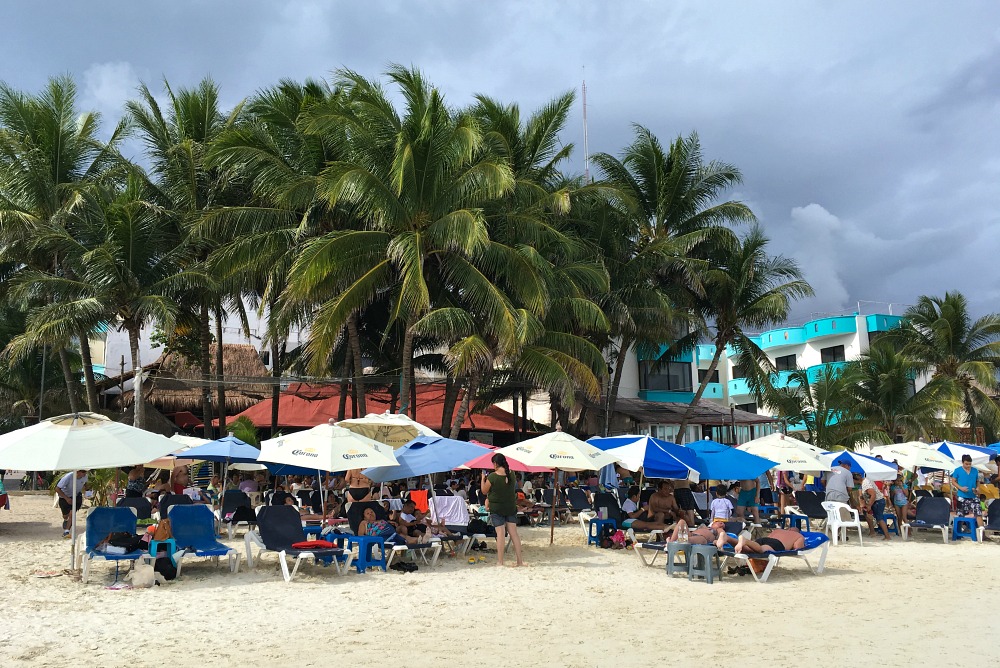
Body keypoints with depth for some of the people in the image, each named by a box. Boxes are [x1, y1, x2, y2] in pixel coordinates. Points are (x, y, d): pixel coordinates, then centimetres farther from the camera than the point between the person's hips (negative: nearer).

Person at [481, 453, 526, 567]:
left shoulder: (492, 477, -18)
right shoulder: (512, 475, -2)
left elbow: (484, 491, -7)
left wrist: (483, 478, 8)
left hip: (496, 508, -4)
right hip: (511, 507, 4)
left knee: (500, 533, -3)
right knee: (514, 532, 7)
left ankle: (500, 562, 0)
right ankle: (519, 560, 9)